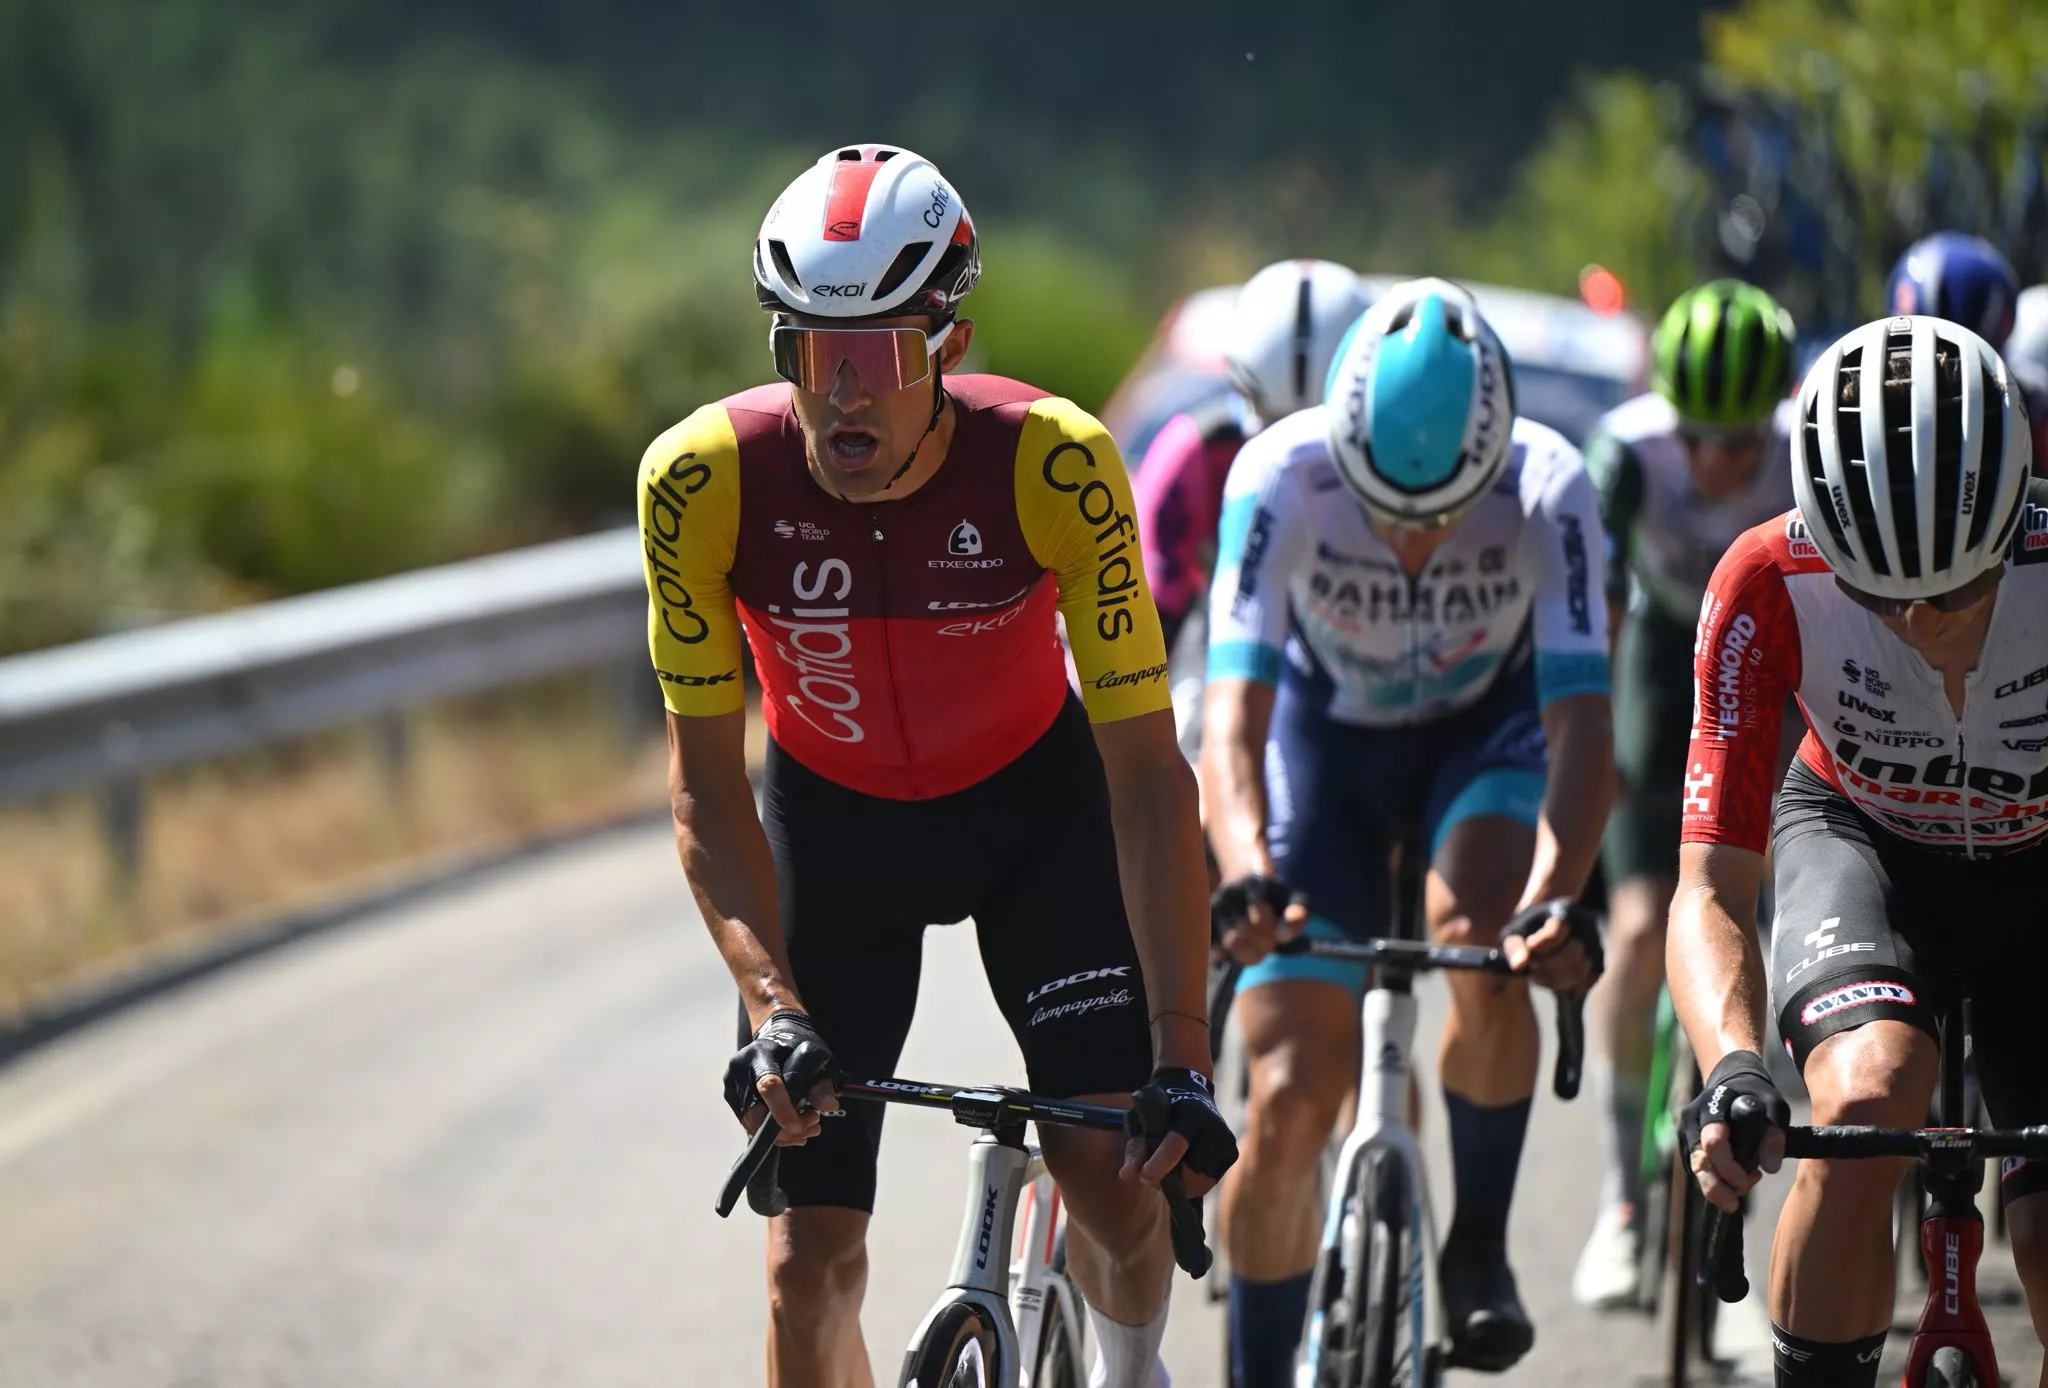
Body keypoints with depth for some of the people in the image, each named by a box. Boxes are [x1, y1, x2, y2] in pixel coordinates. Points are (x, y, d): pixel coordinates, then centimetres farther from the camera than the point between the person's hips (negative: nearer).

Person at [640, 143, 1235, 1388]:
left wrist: (1182, 1057, -34)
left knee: (1116, 1180, -16)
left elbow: (1146, 773, -28)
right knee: (811, 1261, -7)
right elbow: (706, 781, -18)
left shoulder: (1054, 464, -31)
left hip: (1033, 806, -1)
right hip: (828, 822, 1)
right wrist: (769, 1005, -32)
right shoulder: (702, 480, -28)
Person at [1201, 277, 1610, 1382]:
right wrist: (1248, 876, -58)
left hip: (1490, 726, 0)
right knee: (1291, 1095, -10)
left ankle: (1478, 1250, -9)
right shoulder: (1282, 475, -33)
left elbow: (1580, 728, -38)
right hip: (1327, 728, 0)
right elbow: (1234, 714, -39)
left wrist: (1553, 898, -56)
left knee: (1485, 942, -32)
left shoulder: (1547, 488, -32)